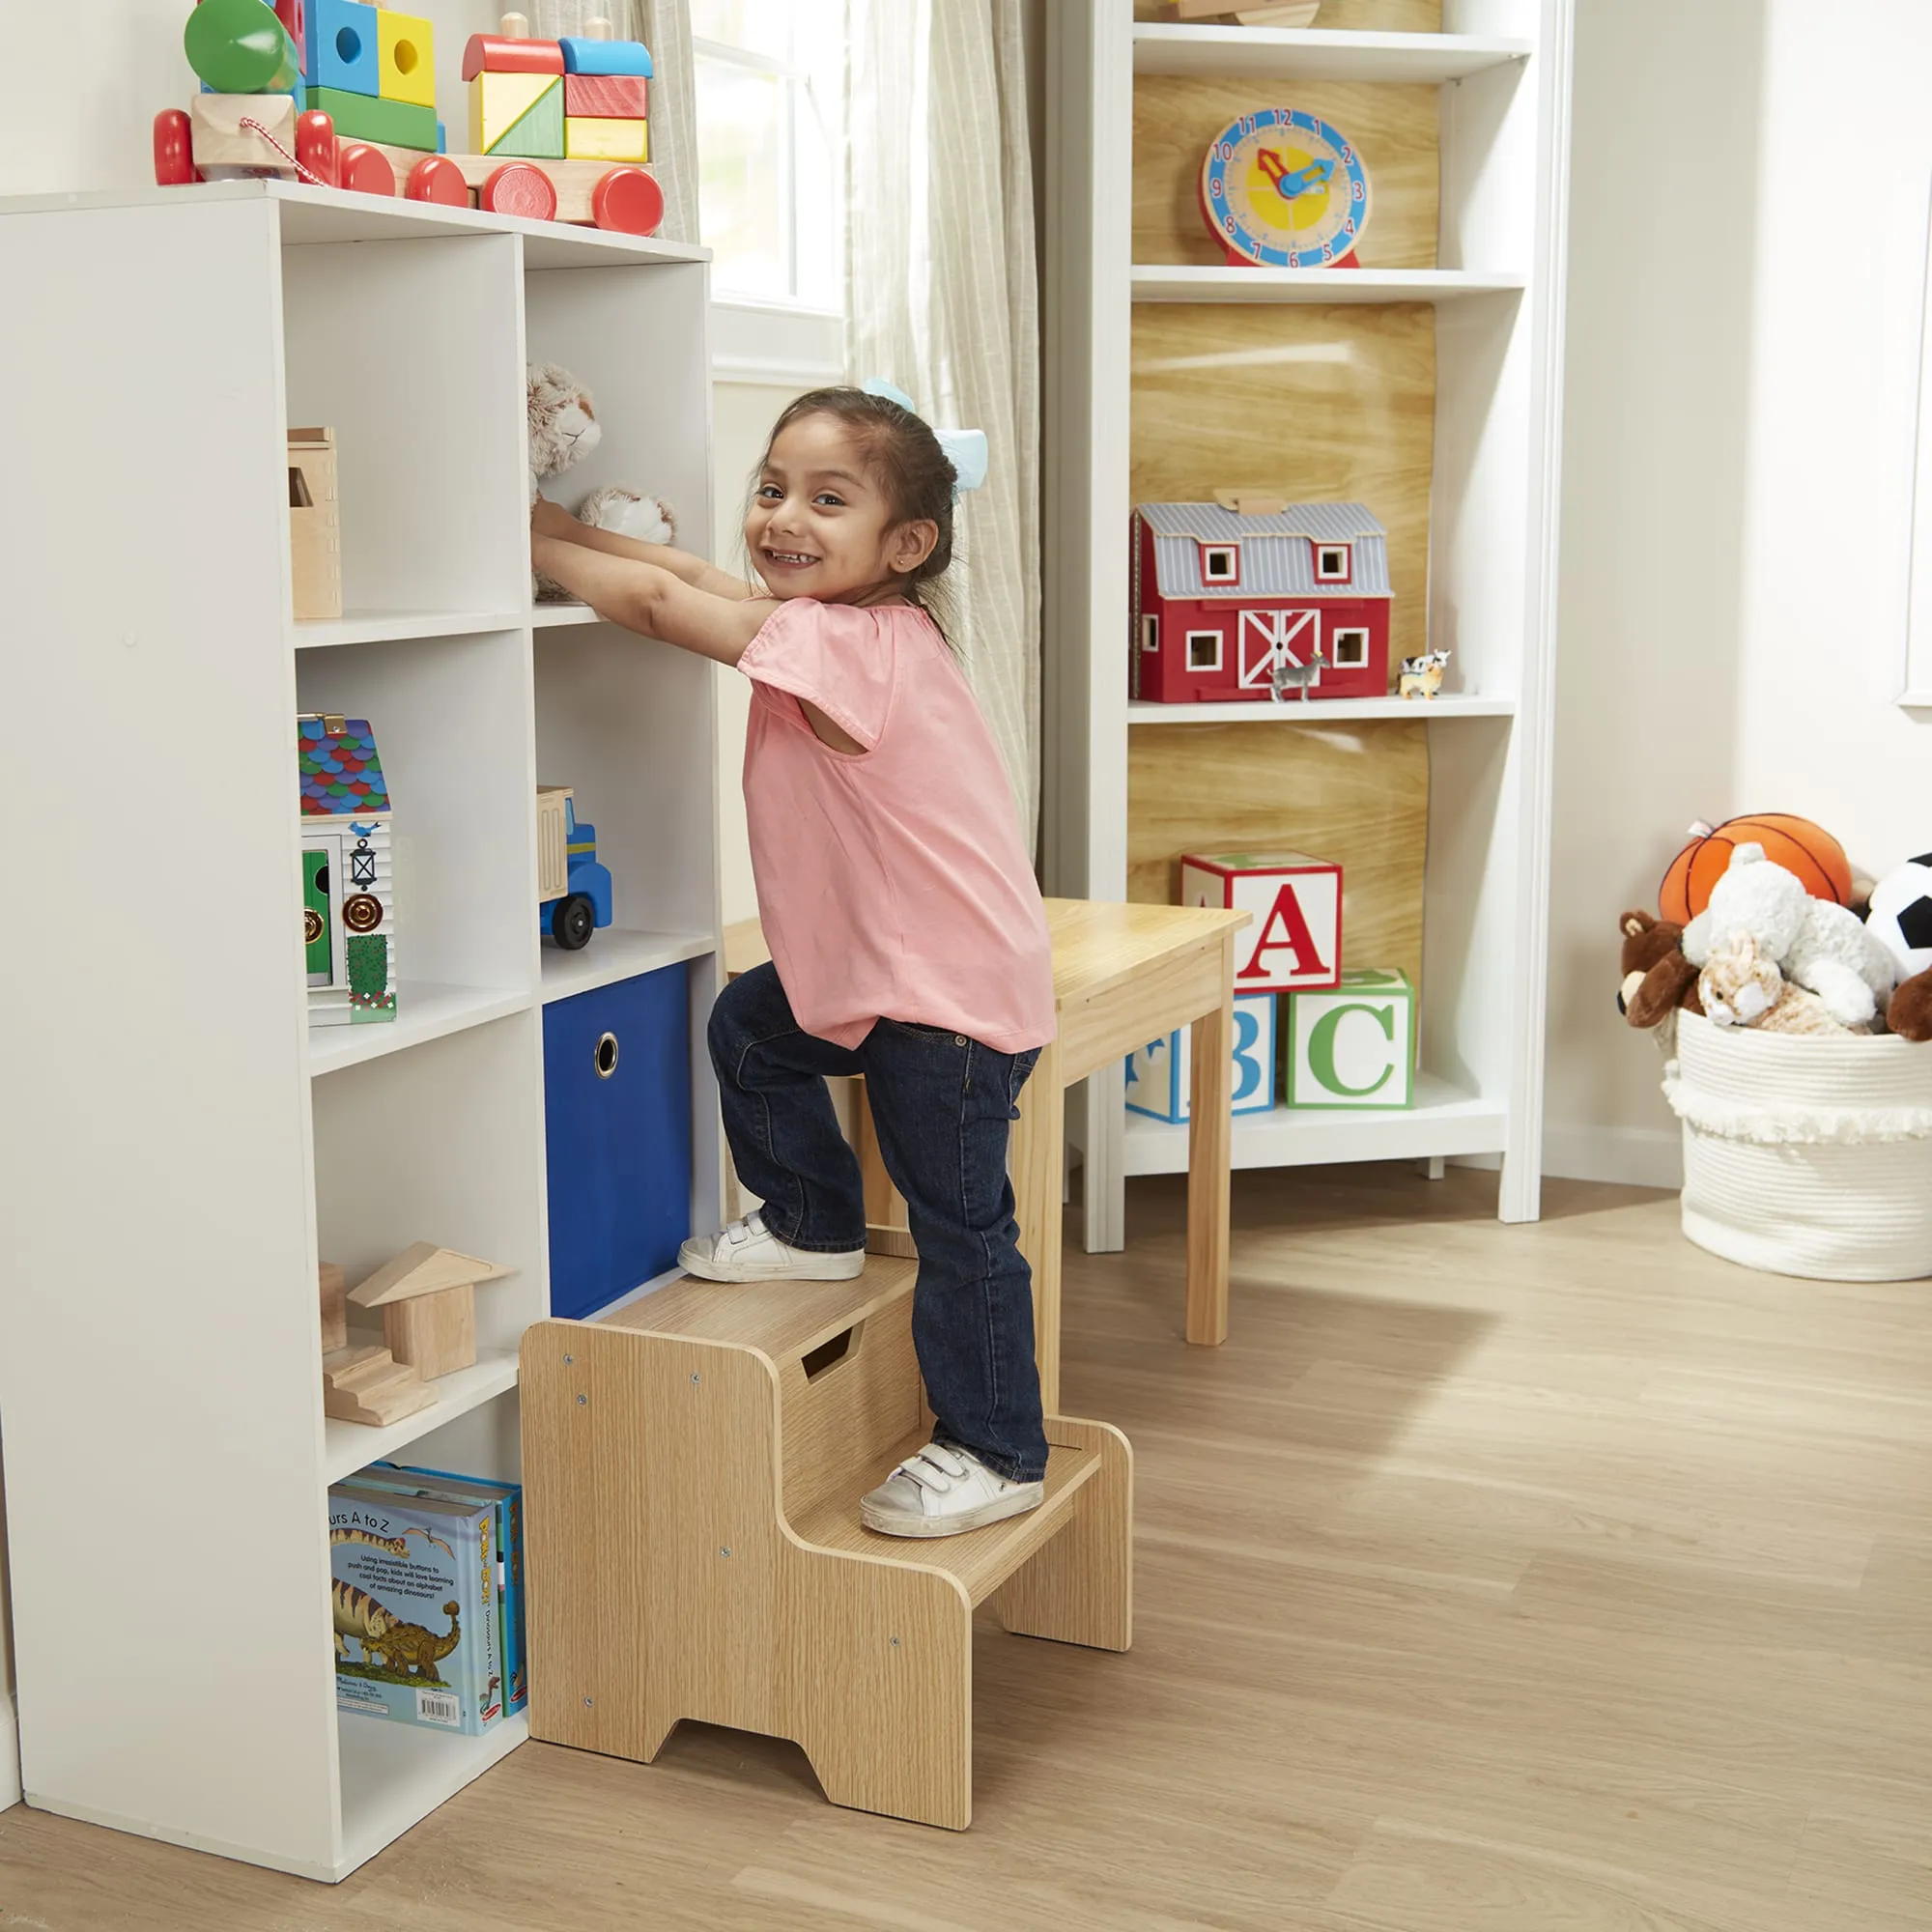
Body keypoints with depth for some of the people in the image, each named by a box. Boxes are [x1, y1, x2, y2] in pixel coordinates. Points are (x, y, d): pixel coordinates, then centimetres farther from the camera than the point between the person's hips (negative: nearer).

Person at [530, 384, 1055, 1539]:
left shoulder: (842, 645, -24)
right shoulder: (850, 626, 6)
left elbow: (659, 600, -21)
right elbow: (694, 574, 11)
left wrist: (532, 539, -9)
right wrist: (565, 526, 6)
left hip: (952, 992, -10)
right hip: (872, 966, 10)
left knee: (959, 1223, 0)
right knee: (751, 1025, 21)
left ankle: (998, 1455, 13)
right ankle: (815, 1228, 37)